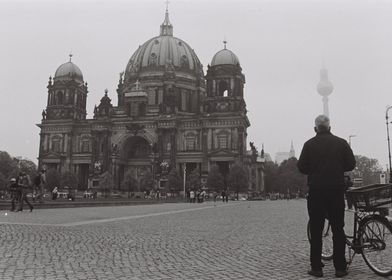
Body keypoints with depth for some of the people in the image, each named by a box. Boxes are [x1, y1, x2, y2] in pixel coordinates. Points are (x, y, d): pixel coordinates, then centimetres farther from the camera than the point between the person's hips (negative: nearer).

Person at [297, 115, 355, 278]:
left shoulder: (309, 144, -3)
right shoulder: (341, 143, 1)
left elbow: (302, 168, -5)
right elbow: (351, 164, 2)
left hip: (316, 191, -1)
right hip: (337, 191, 1)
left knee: (316, 230, 5)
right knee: (338, 229, 9)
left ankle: (316, 268, 8)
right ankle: (340, 268, 12)